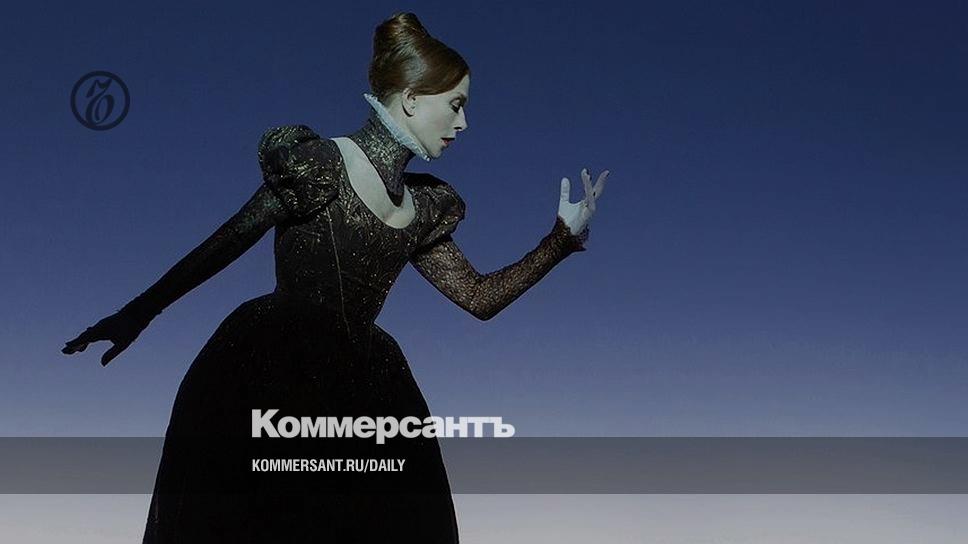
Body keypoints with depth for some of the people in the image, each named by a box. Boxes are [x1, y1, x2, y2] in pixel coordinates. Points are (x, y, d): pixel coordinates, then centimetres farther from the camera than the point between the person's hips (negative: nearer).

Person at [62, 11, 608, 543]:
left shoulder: (421, 209, 10)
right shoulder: (321, 165, -9)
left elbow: (480, 297, 11)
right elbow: (225, 244, -6)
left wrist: (564, 237, 7)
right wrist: (137, 313, -4)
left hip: (351, 390, 6)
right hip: (261, 381, -6)